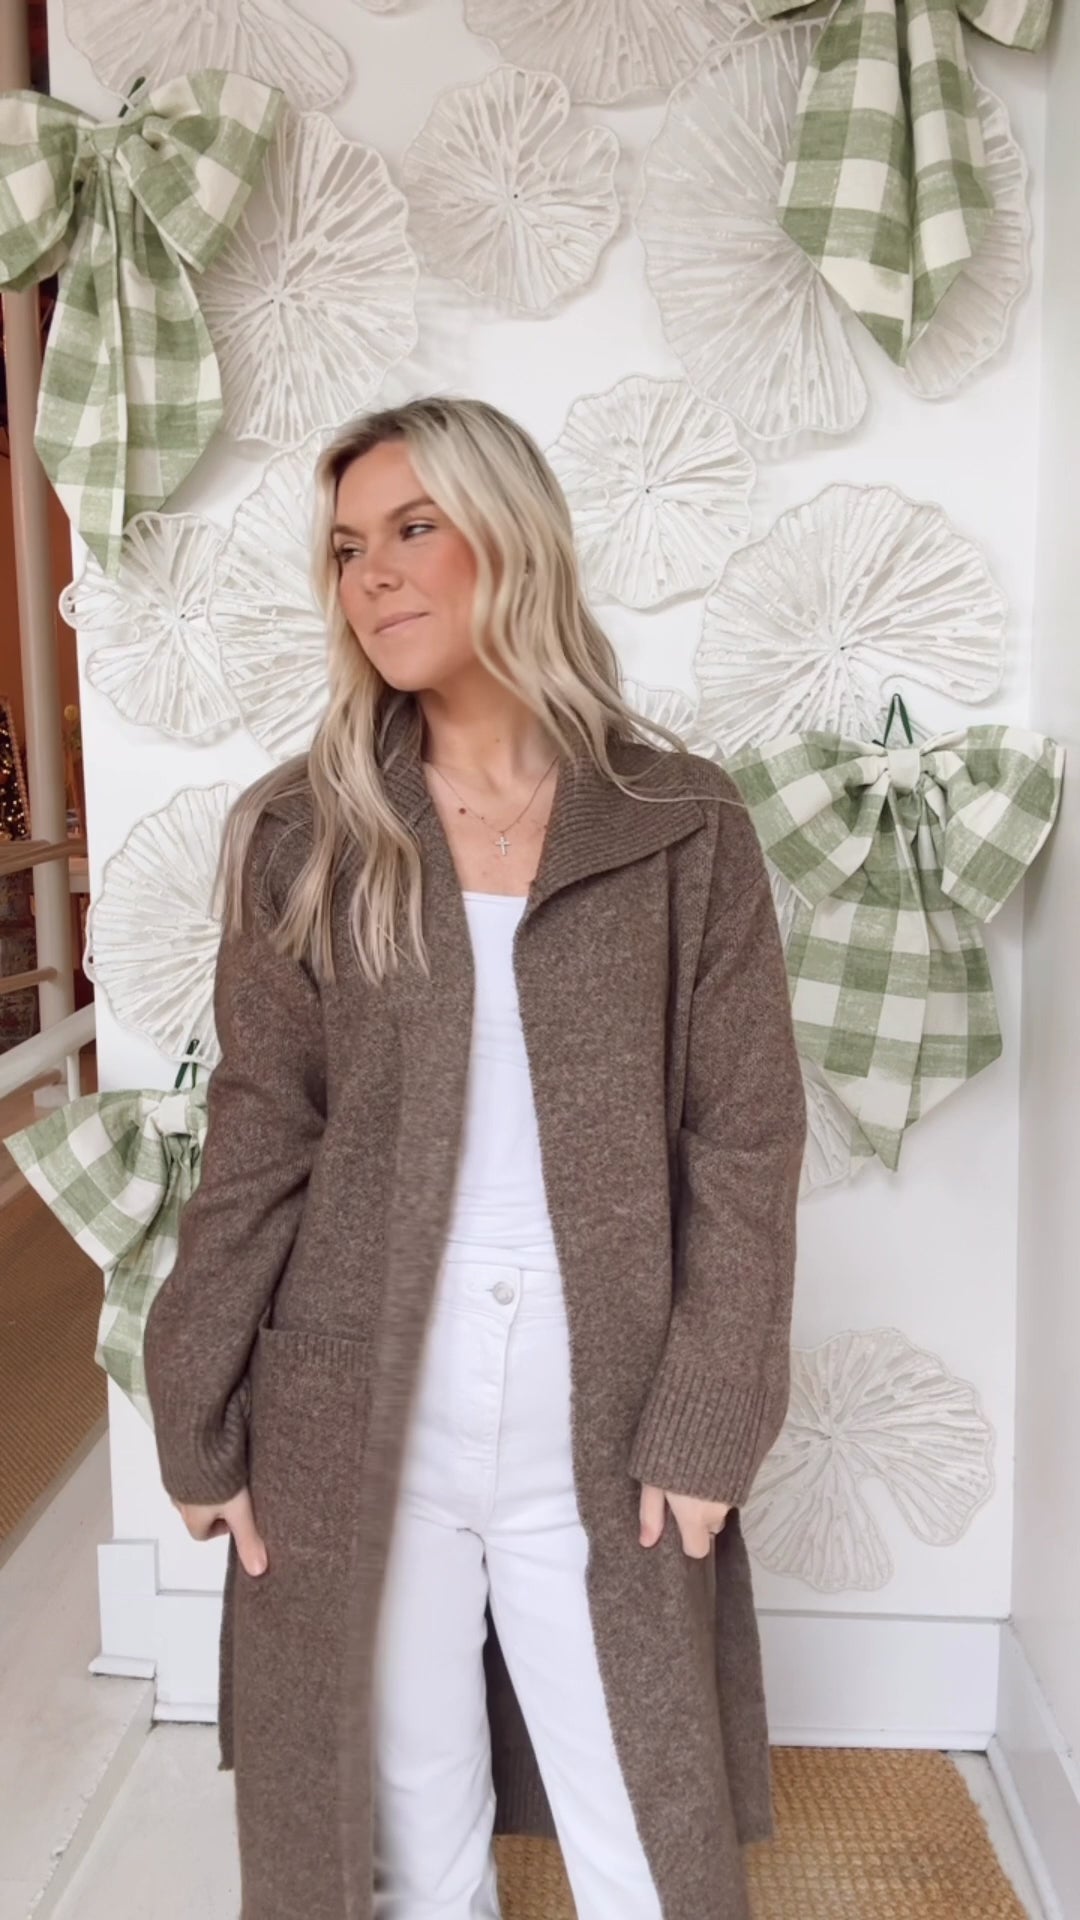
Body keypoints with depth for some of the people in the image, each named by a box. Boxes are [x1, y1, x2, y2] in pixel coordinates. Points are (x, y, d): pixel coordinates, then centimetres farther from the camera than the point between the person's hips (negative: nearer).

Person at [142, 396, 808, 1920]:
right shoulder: (305, 835, -1)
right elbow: (259, 1142, 1)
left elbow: (746, 1140, -3)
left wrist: (706, 1424, -6)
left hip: (603, 1431, 0)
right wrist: (198, 1422, 0)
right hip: (358, 1425, 1)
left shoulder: (684, 825, -3)